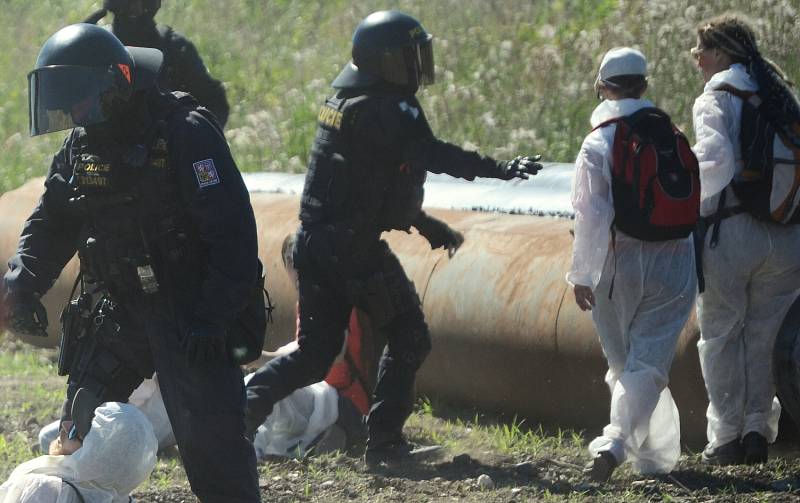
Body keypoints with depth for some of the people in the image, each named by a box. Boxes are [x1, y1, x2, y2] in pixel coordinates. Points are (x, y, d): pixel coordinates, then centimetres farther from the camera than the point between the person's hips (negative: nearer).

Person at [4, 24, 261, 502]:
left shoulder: (187, 134, -16)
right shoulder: (82, 146, 6)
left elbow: (233, 231, -19)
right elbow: (53, 222, 16)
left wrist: (215, 318, -23)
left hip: (189, 314, -7)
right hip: (117, 313, 7)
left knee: (211, 440, -11)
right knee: (81, 429, 7)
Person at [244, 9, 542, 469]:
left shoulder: (345, 100, 15)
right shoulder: (386, 110, -15)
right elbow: (430, 154, -30)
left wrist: (425, 224, 27)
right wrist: (500, 169, -34)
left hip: (314, 241, 9)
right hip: (354, 247, -9)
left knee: (315, 353, 13)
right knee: (408, 338, 6)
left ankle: (241, 410, -2)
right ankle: (385, 442, 6)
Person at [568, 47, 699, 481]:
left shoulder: (599, 143, -7)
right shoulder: (673, 135, 6)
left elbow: (591, 216, -13)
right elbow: (696, 200, 11)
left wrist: (582, 275, -9)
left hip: (620, 265, -2)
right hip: (674, 262, 2)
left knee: (624, 360, 14)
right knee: (649, 361, -3)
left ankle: (652, 454, 21)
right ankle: (617, 442, -22)